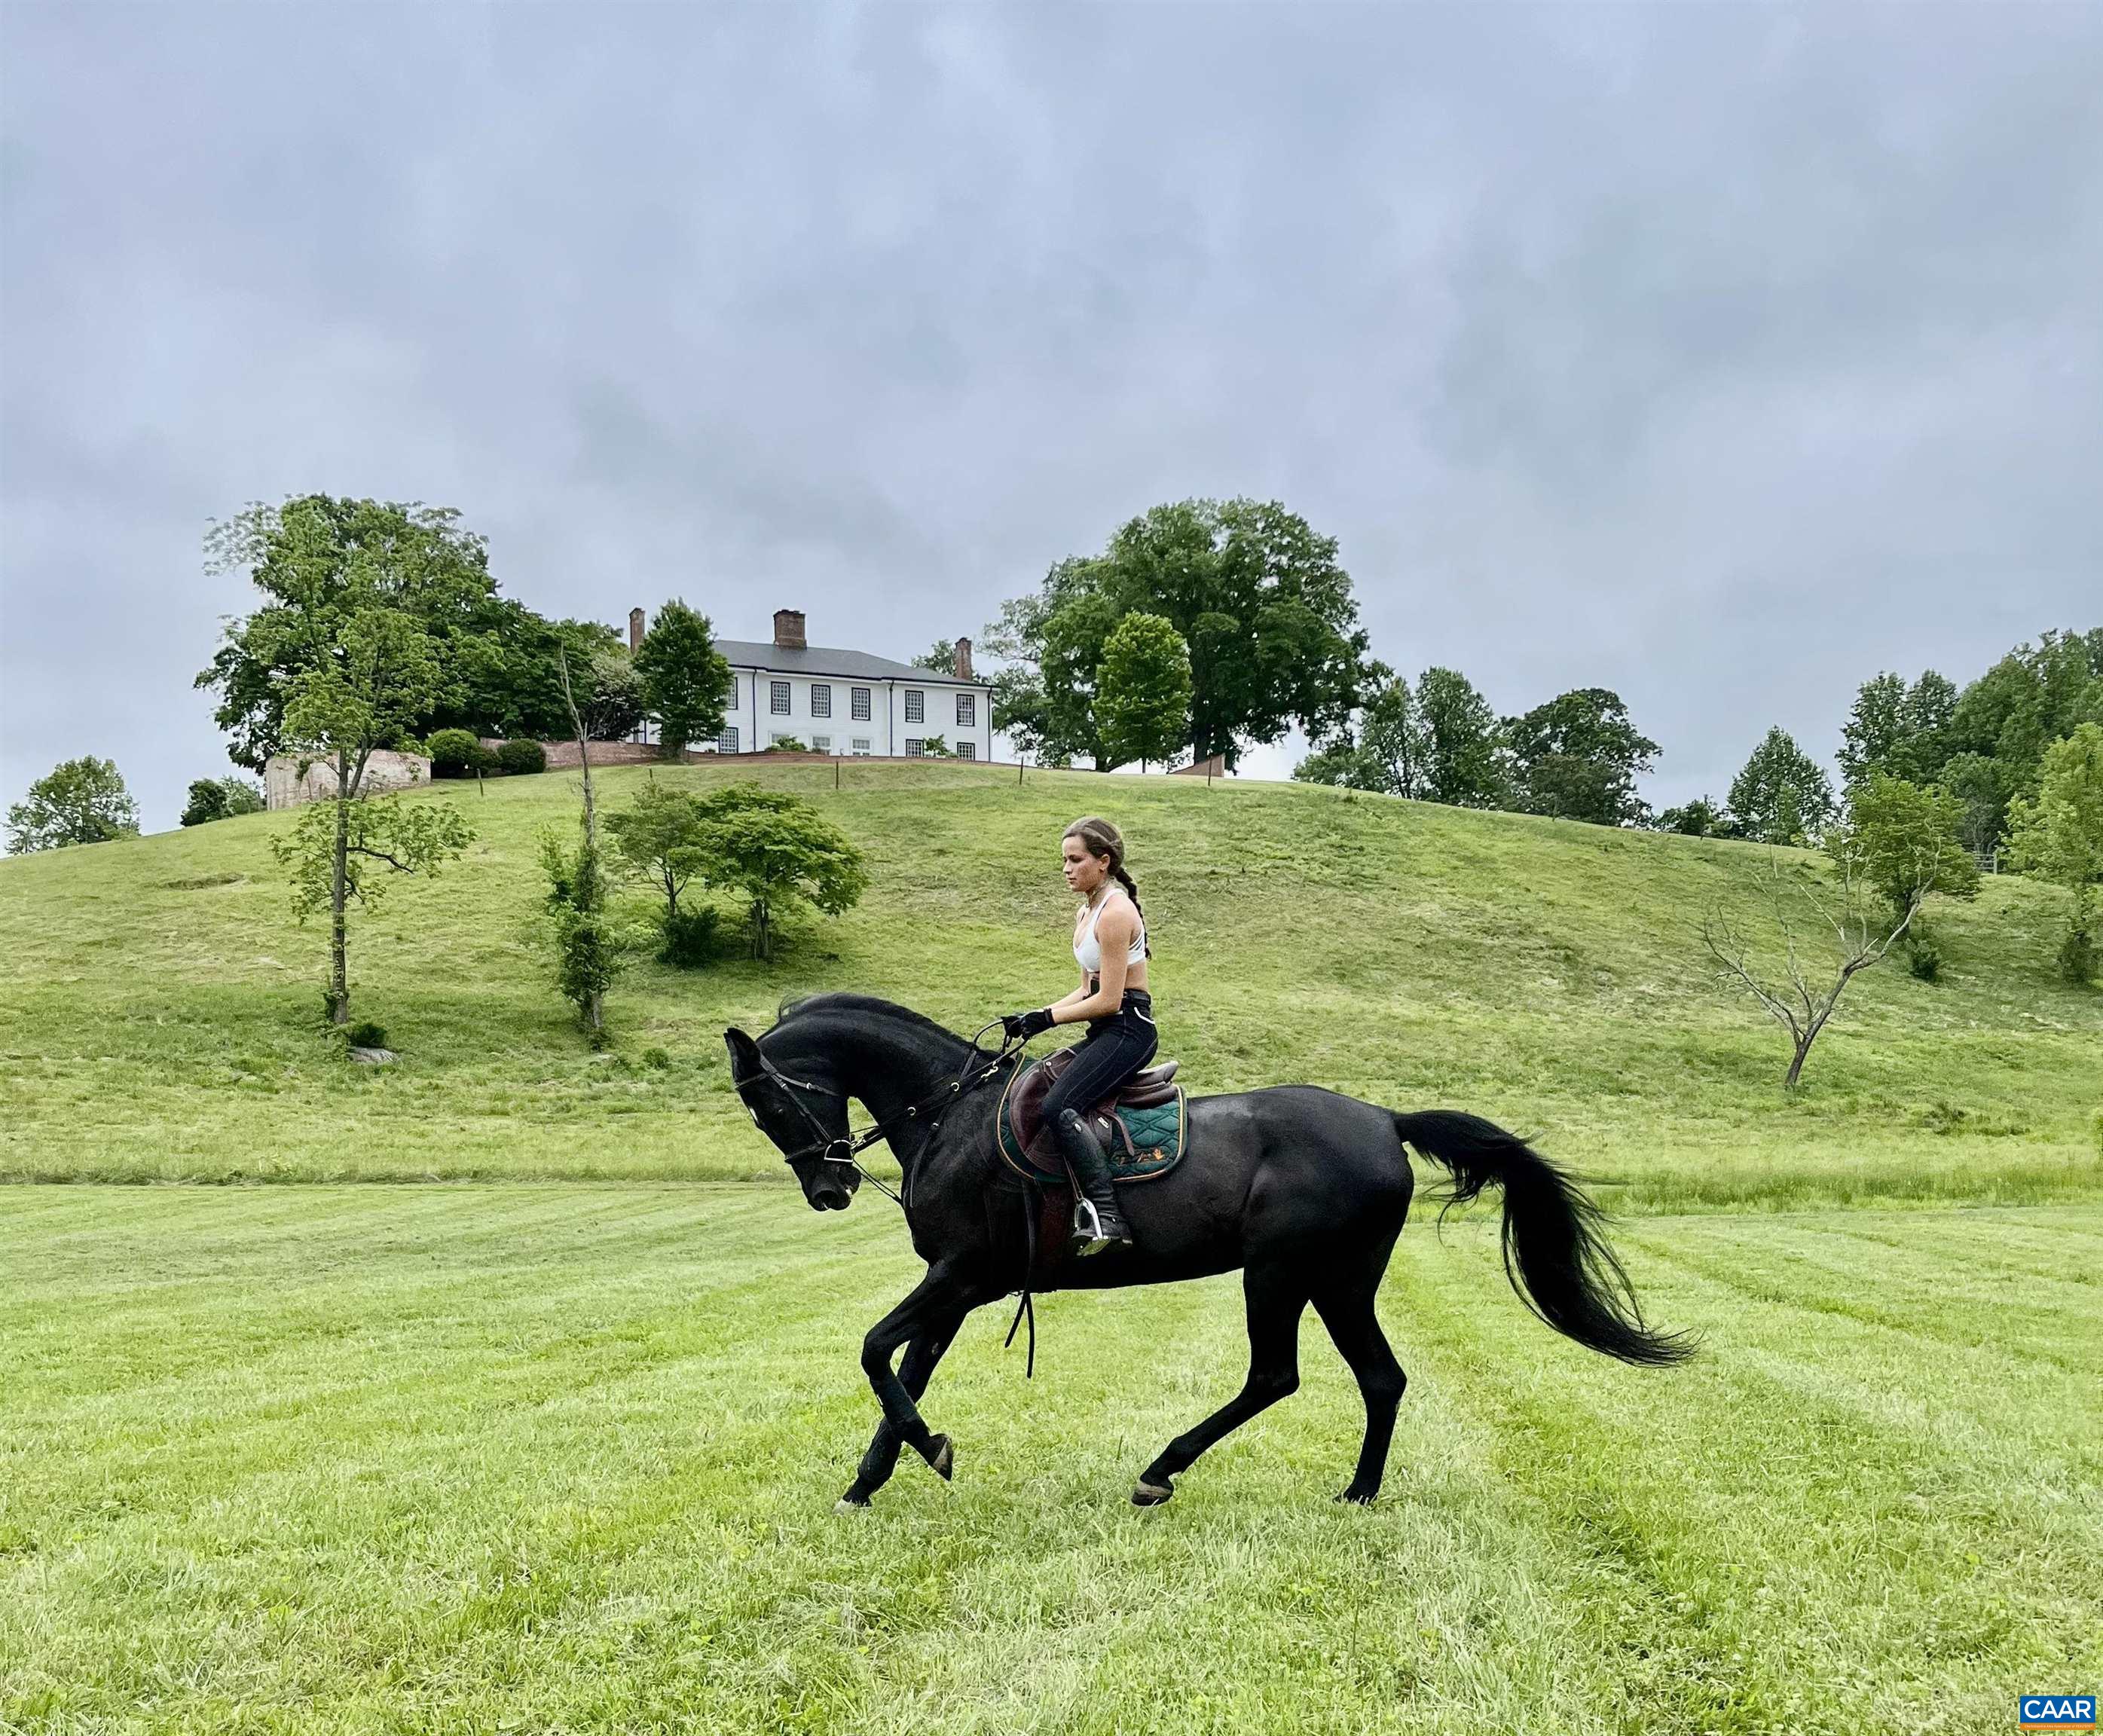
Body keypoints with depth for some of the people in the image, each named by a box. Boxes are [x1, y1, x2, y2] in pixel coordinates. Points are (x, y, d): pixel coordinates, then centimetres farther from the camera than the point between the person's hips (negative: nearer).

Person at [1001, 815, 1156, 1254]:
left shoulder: (1115, 912, -16)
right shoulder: (1087, 912, 16)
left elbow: (1107, 1000, -19)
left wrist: (1047, 1018, -12)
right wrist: (1035, 1015, 7)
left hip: (1128, 1029, -11)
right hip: (1106, 1031, 11)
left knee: (1060, 1106, -26)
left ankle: (1106, 1216, -29)